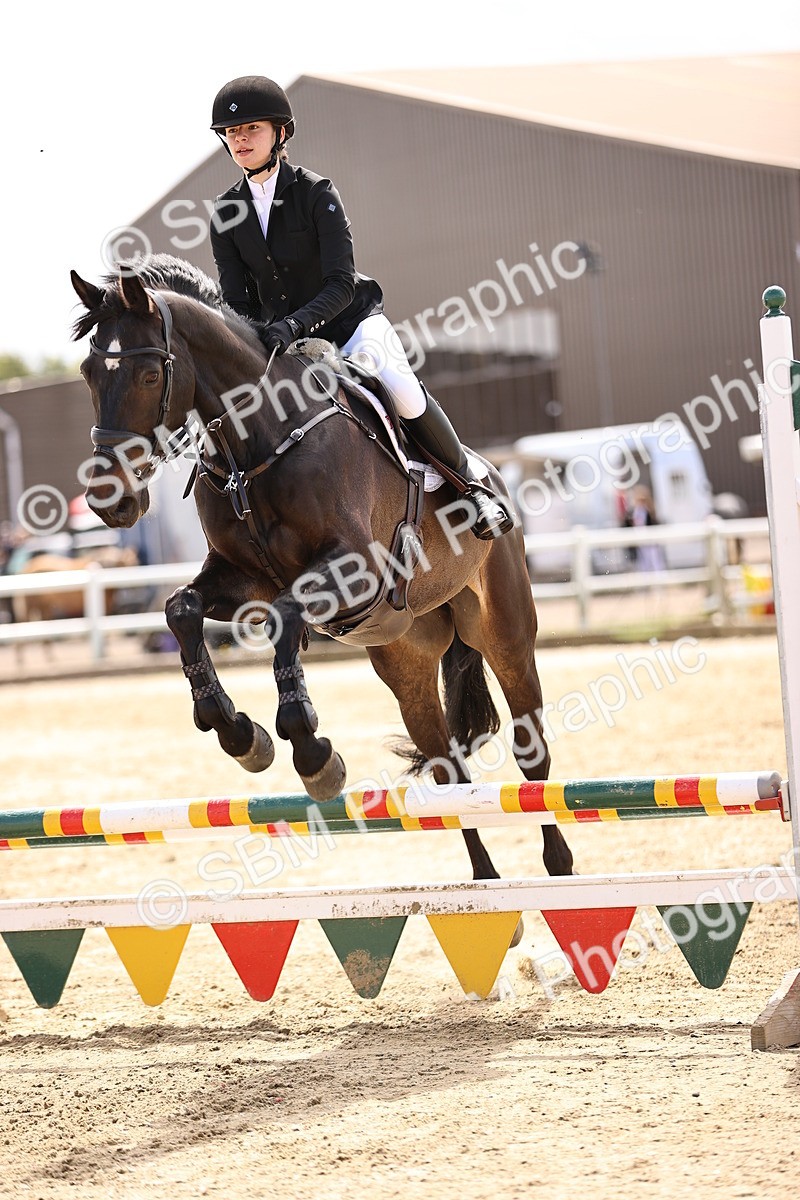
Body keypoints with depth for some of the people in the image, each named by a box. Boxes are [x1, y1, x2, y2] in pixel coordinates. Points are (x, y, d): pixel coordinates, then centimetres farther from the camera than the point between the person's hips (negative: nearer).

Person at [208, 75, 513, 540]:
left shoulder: (316, 193, -13)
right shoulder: (226, 214, 0)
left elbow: (341, 284, -21)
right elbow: (236, 300, -1)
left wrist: (294, 324, -38)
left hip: (351, 322, -4)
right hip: (283, 336, 4)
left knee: (400, 388, -29)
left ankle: (472, 485, -8)